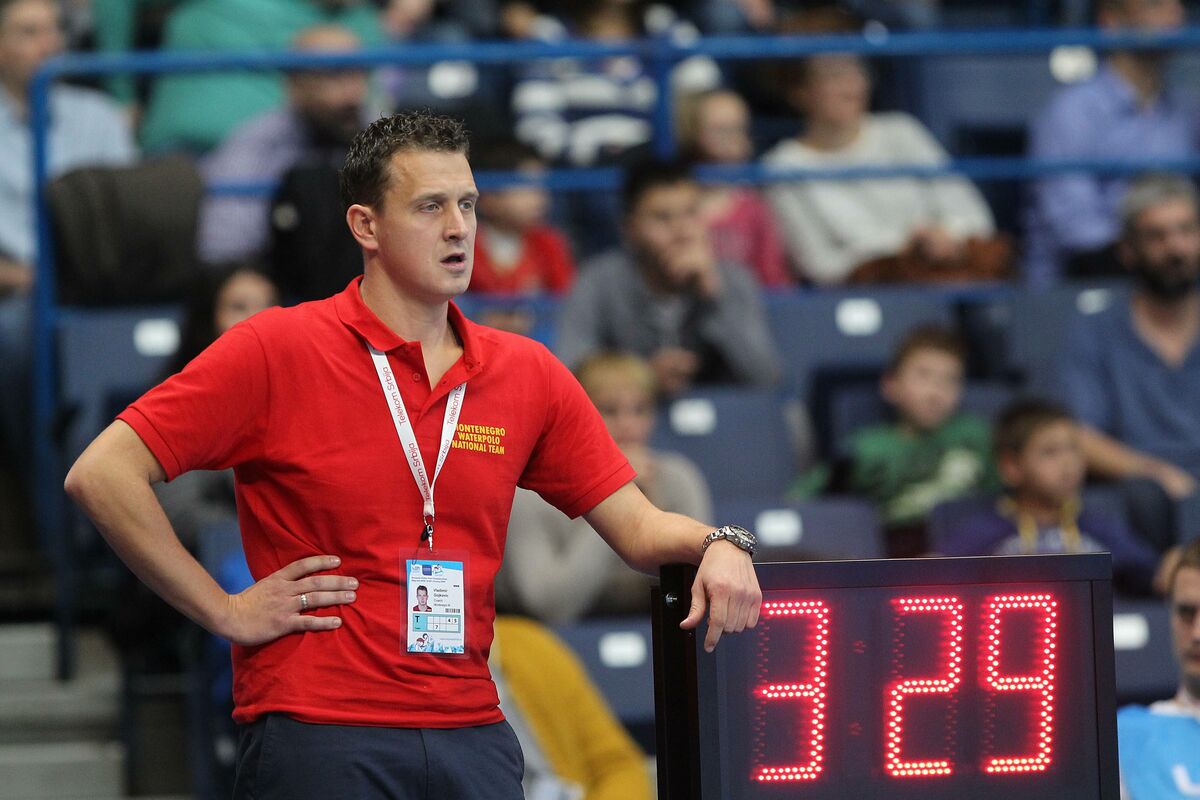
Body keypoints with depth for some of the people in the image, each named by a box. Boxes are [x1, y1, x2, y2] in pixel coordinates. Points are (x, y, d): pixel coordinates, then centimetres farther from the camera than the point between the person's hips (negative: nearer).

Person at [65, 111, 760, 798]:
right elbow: (102, 474, -9)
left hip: (474, 737, 4)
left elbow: (635, 524, 14)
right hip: (318, 737, -4)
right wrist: (226, 612, -9)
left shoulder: (530, 374, 10)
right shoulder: (278, 349, -4)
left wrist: (718, 544, -7)